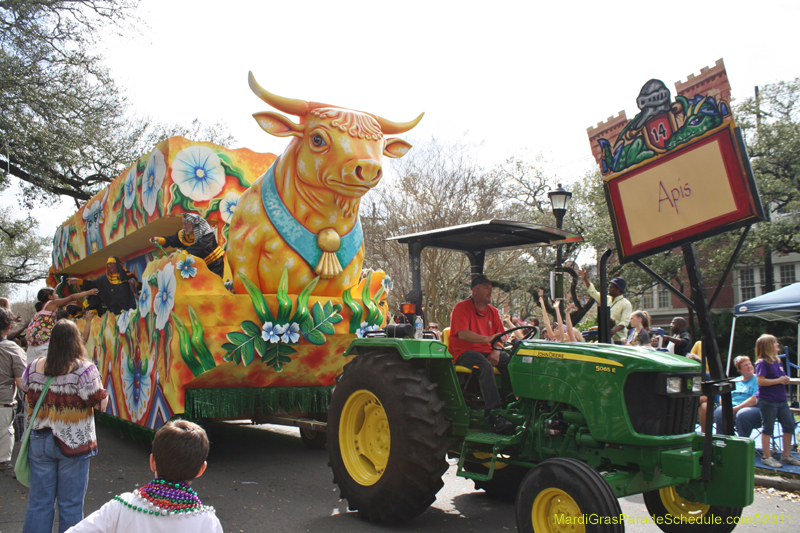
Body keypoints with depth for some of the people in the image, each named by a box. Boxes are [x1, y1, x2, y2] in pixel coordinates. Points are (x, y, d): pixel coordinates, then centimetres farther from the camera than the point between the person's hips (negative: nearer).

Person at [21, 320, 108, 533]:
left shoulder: (33, 368, -1)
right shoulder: (84, 369, -15)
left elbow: (28, 400, 11)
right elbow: (101, 403, -12)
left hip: (39, 441, 4)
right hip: (74, 443, -4)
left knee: (38, 503, 14)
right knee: (70, 505, 7)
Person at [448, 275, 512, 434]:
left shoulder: (493, 311, 16)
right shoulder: (461, 307, -4)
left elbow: (499, 337, 12)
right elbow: (462, 333, -19)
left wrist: (496, 351, -10)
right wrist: (487, 339, -31)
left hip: (488, 351, 6)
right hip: (465, 352, -6)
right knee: (485, 366, -36)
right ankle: (492, 414, -39)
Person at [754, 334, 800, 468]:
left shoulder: (778, 362, 14)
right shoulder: (762, 363, -12)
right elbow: (761, 381, -21)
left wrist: (785, 380, 5)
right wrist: (778, 380, -19)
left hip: (781, 400, 8)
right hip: (768, 401, -8)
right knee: (768, 429, 0)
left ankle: (786, 455, 21)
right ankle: (766, 457, 8)